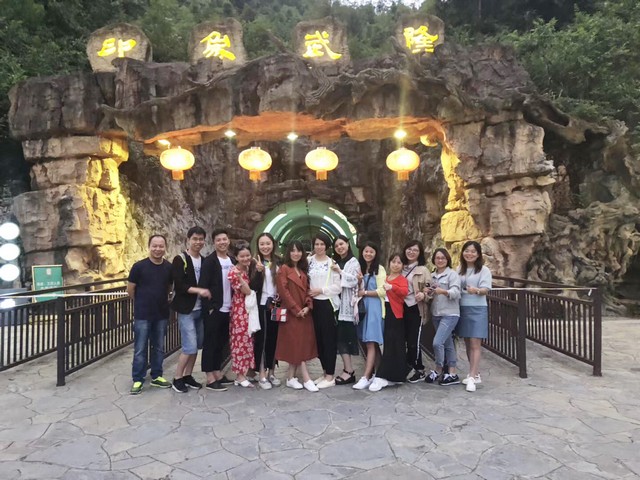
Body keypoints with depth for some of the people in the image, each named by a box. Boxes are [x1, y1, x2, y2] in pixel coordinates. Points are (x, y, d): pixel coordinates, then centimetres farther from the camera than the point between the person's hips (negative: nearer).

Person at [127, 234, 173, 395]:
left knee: (159, 348, 14)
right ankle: (137, 380, 15)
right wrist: (142, 302, 9)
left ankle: (156, 377, 27)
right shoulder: (139, 266, -11)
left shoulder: (169, 268, -2)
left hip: (162, 314, 4)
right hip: (142, 315, -3)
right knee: (140, 349, 3)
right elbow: (130, 289, -1)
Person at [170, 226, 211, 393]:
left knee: (196, 345, 10)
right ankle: (177, 379, 9)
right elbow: (179, 285, -17)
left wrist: (208, 299, -1)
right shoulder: (180, 259, -8)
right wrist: (199, 290, -25)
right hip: (186, 310, -6)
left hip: (200, 309, 6)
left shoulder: (204, 261, 10)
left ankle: (188, 376, 24)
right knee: (190, 346, -8)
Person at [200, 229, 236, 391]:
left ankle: (218, 374, 24)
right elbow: (204, 286, -13)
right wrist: (210, 307, -15)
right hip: (214, 309, -6)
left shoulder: (233, 261, 10)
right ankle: (210, 379, 7)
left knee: (221, 343, 14)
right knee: (210, 343, 1)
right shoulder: (209, 261, -9)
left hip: (228, 309, 6)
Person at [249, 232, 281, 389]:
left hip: (276, 306, 3)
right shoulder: (254, 262, -3)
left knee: (274, 338, 9)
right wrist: (258, 271, -27)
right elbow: (252, 287, -12)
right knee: (261, 338, 1)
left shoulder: (279, 261, 5)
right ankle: (262, 375, 10)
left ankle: (271, 372, 22)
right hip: (261, 306, -3)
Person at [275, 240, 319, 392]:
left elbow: (307, 290, 13)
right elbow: (283, 291, -13)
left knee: (300, 345, 7)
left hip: (304, 313, 7)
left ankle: (291, 378, 15)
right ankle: (306, 379, 1)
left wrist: (308, 306, -5)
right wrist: (296, 310, -15)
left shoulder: (302, 270, 15)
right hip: (291, 314, -7)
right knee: (297, 345, -3)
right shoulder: (283, 269, -6)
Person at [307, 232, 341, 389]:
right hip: (314, 304, 5)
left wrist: (320, 290, -12)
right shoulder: (309, 261, 8)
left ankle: (330, 376, 7)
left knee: (329, 339, 0)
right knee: (318, 339, 11)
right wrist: (308, 293, -8)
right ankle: (325, 372, 23)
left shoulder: (332, 263, -2)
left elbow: (338, 287, -7)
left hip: (328, 304, -4)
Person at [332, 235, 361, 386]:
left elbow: (354, 280, -10)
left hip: (347, 304, -6)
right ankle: (348, 369, 7)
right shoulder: (335, 262, 20)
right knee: (340, 336, 3)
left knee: (344, 336, -8)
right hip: (336, 302, 6)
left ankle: (348, 370, -5)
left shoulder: (353, 261, 1)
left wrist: (340, 272, -17)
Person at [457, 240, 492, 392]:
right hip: (462, 309, 5)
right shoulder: (460, 269, 10)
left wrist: (476, 290, -35)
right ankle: (475, 374, 22)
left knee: (475, 343, -7)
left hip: (477, 309, -5)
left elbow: (486, 289, -14)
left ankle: (472, 377, -8)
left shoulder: (484, 270, -5)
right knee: (468, 343, 10)